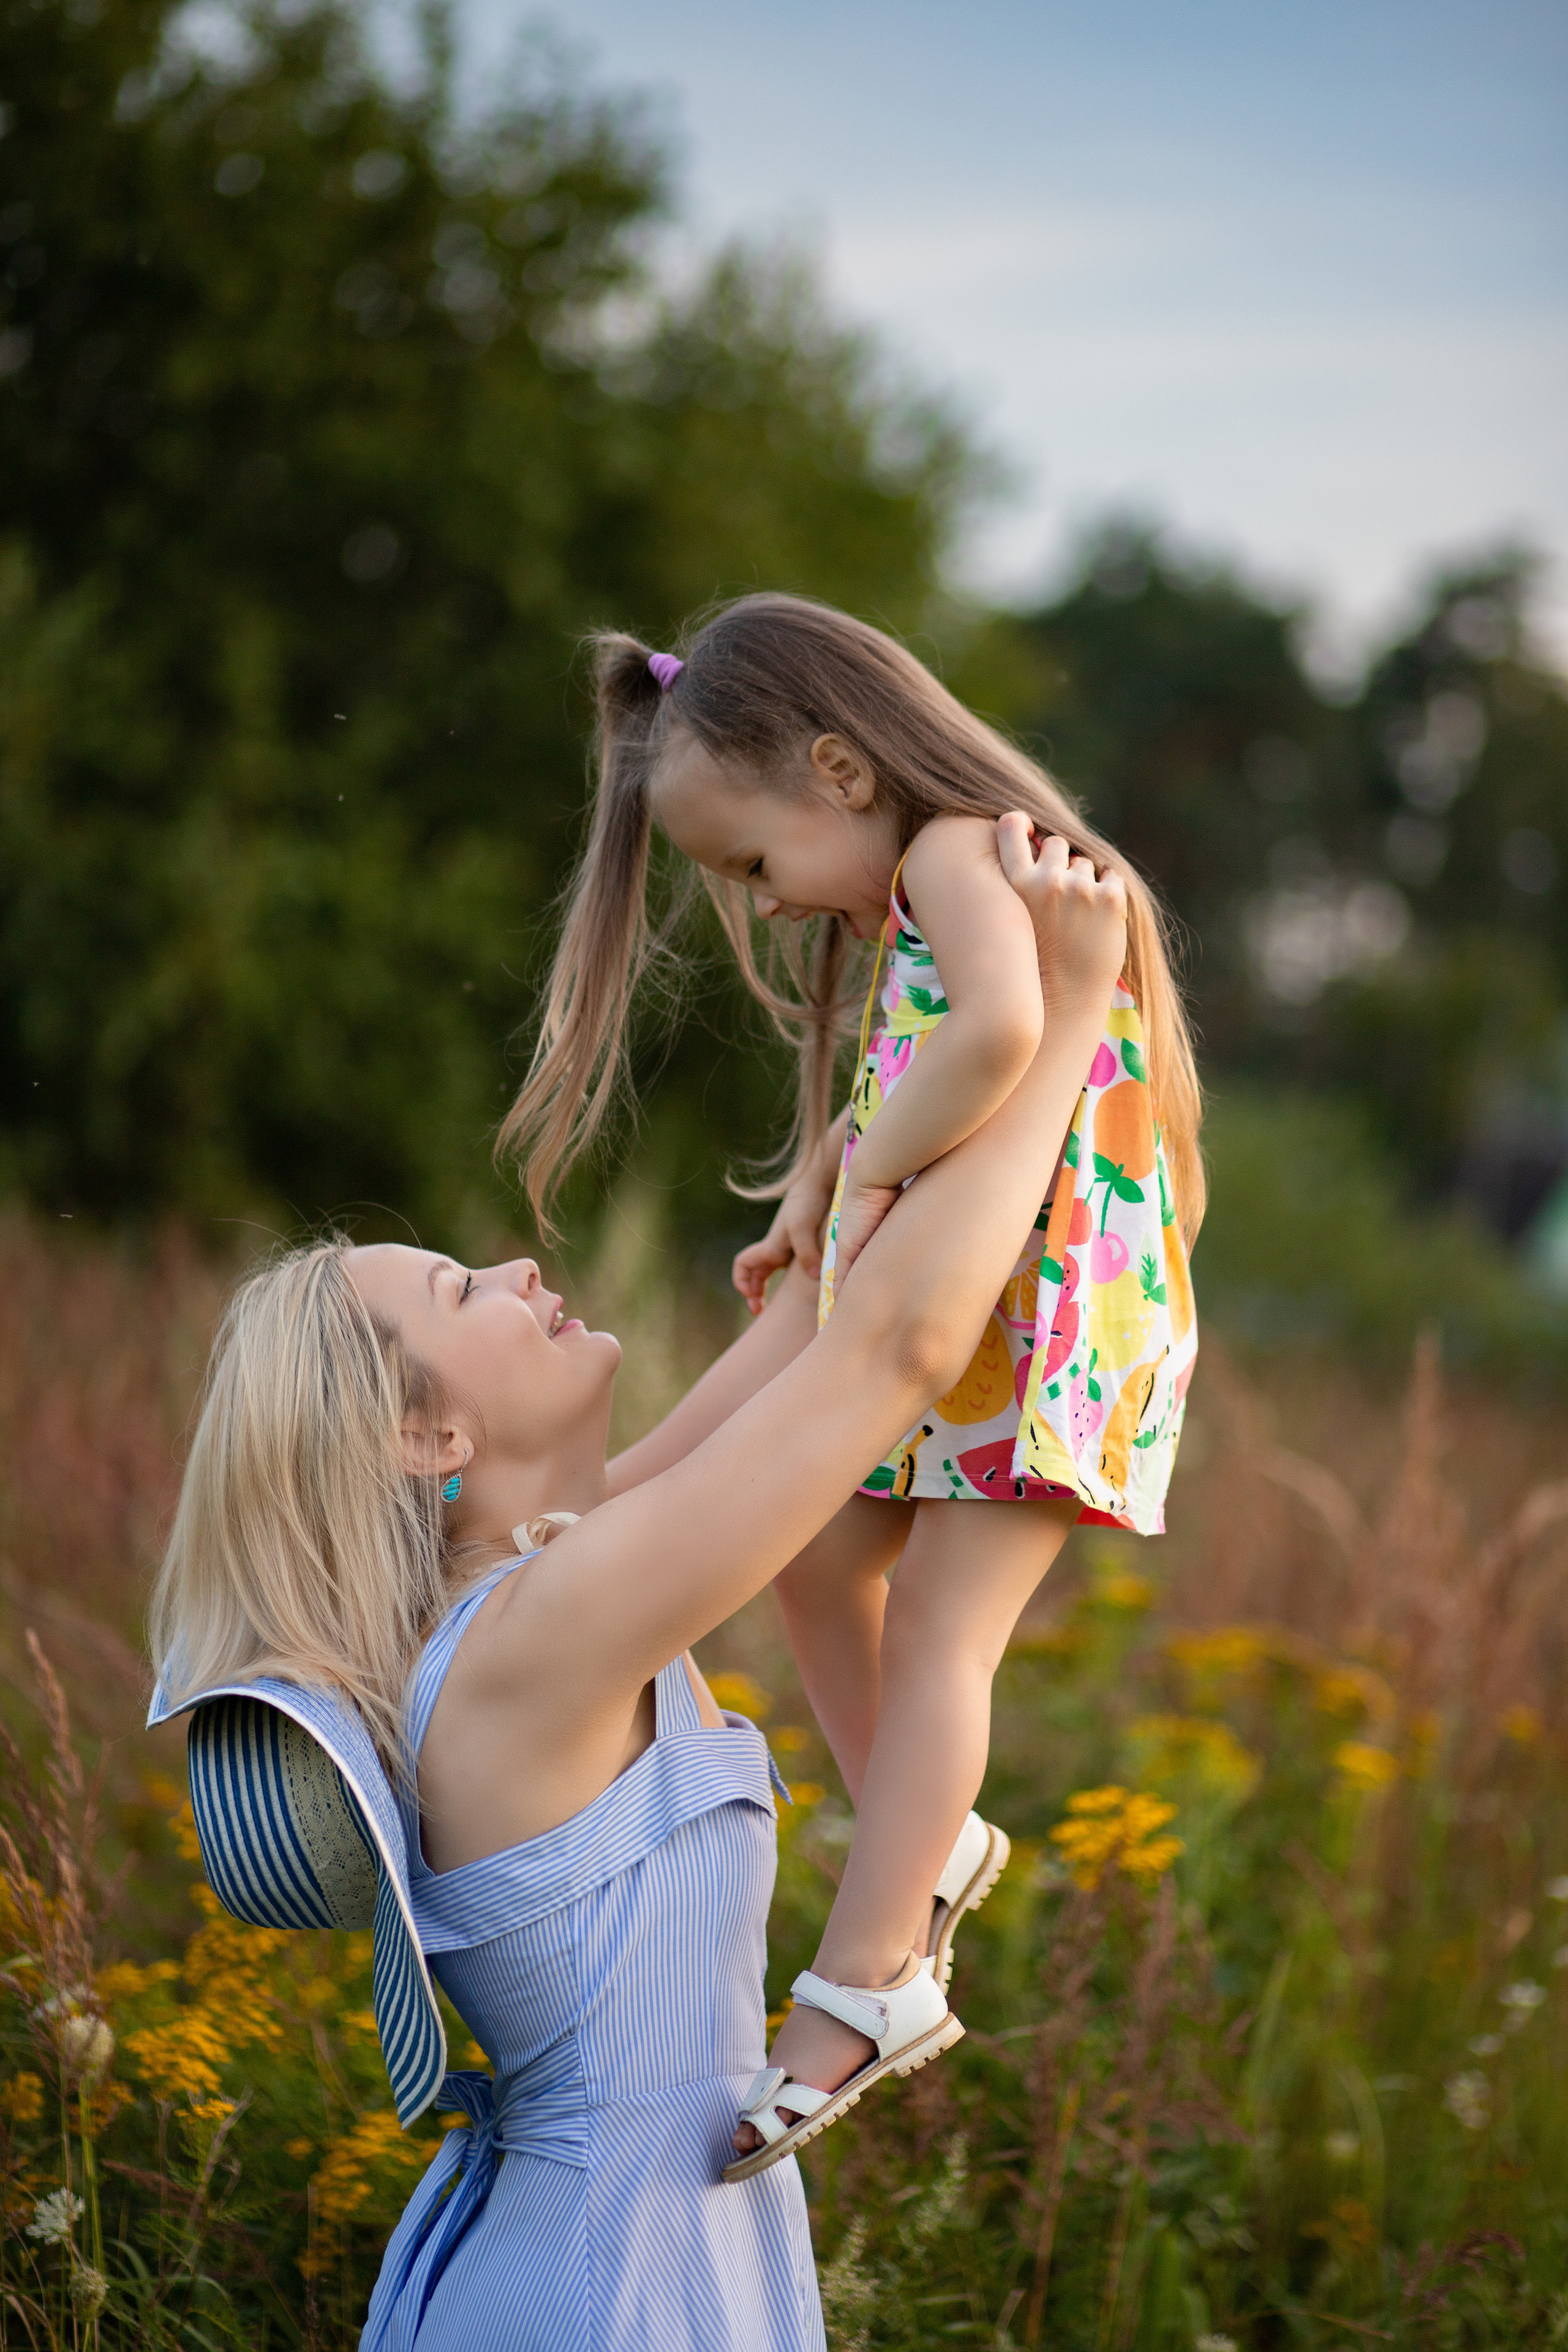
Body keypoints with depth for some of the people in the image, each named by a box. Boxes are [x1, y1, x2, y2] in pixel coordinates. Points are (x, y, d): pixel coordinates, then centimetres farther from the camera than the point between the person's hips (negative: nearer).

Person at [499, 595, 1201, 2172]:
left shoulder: (957, 850, -16)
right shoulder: (904, 903, 16)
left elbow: (1002, 1029, -36)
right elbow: (878, 1096, 23)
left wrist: (871, 1174, -25)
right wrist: (808, 1203, 5)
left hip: (1057, 1309, -10)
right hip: (943, 1315, 10)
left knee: (937, 1627, -12)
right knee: (817, 1555, 17)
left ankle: (856, 1988, -12)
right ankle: (920, 1847, 30)